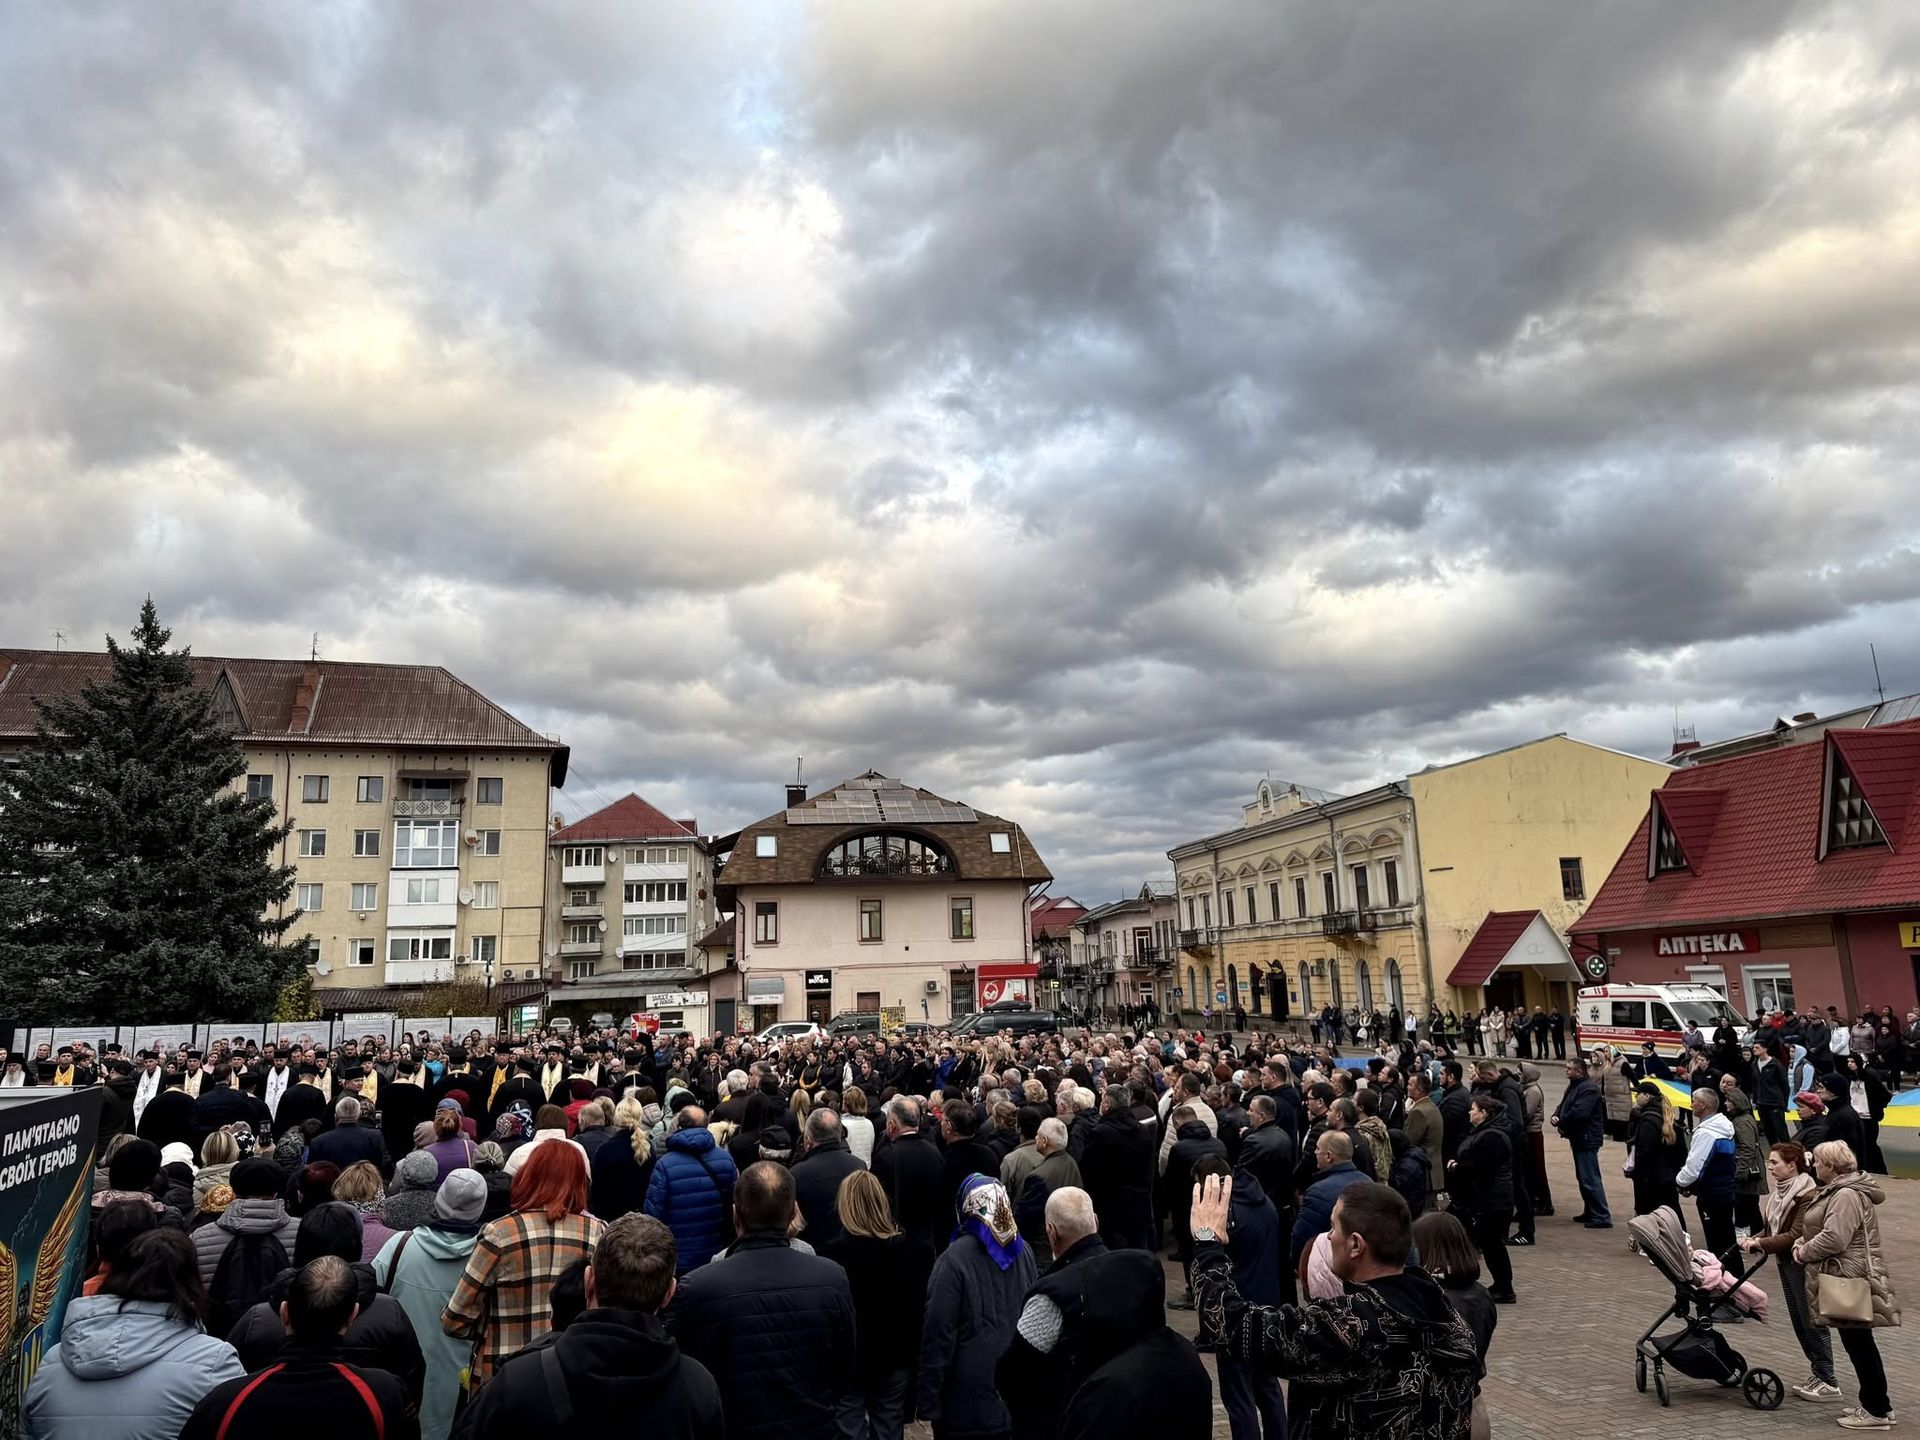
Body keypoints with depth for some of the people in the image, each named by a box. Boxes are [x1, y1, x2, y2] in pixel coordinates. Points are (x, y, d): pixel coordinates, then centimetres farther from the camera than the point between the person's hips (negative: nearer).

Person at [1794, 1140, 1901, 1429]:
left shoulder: (1847, 1196, -20)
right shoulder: (1837, 1191, 14)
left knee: (1859, 1344, -1)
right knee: (1859, 1344, 17)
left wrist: (1804, 1252, -12)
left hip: (1852, 1279, -10)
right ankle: (1876, 1404, 26)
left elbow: (1834, 1238, -26)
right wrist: (1801, 1243, 4)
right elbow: (1820, 1229, 20)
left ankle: (1877, 1410, 8)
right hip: (1845, 1278, 10)